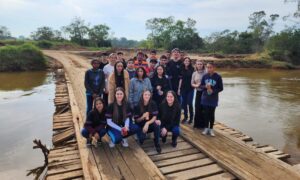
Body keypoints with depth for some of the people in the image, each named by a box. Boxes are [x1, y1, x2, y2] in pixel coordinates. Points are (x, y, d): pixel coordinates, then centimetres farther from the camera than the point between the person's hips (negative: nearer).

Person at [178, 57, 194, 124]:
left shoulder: (192, 69, -2)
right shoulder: (182, 69, 5)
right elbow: (181, 79, 8)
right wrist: (179, 88, 6)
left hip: (190, 88, -3)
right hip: (183, 88, 3)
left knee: (189, 103, -4)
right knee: (184, 103, 8)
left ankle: (191, 117, 11)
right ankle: (185, 117, 21)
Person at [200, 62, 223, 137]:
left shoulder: (218, 77, -10)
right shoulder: (205, 76, -3)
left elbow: (221, 88, -5)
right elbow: (201, 86, 4)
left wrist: (213, 91, -19)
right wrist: (205, 86, -17)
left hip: (213, 99, -2)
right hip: (205, 98, 2)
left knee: (211, 114, 7)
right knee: (206, 113, 8)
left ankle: (211, 129, 21)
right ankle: (206, 128, 23)